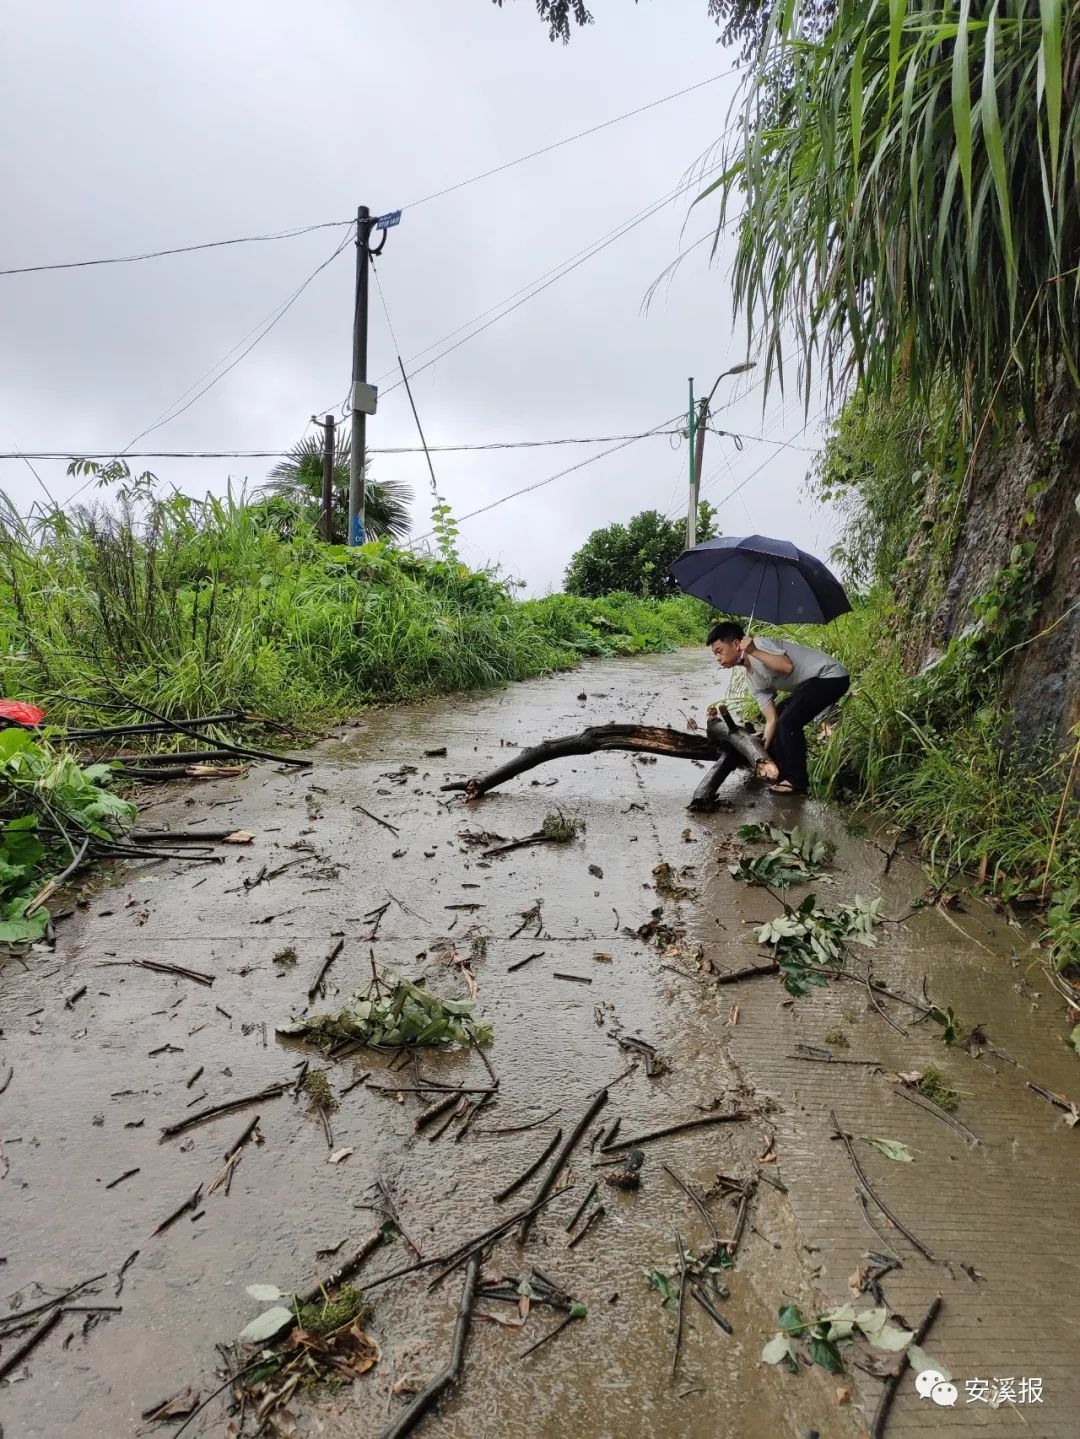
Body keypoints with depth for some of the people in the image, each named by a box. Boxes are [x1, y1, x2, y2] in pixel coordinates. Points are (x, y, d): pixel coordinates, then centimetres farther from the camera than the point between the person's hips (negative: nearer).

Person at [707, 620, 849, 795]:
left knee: (788, 722, -17)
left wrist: (754, 651, -35)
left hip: (830, 675, -10)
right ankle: (780, 773, 22)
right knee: (779, 717, 14)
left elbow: (788, 666, -34)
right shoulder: (753, 679, 8)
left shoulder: (759, 645, -16)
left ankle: (797, 782, -7)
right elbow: (772, 719, 4)